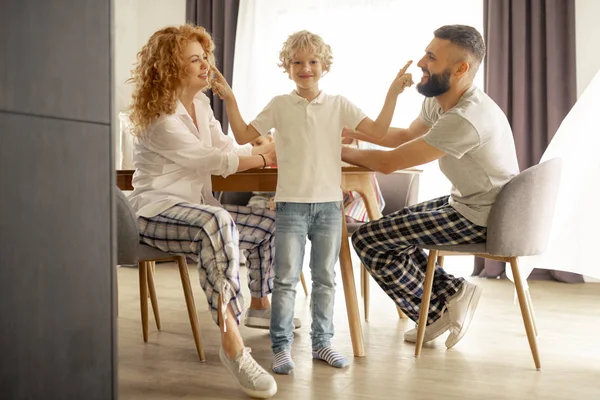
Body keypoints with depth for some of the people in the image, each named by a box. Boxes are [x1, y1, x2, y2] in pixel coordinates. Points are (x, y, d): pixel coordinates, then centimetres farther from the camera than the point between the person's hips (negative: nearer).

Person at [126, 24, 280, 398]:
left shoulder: (200, 104, 12)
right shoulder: (159, 117, -16)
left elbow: (227, 149, 8)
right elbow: (212, 161, -18)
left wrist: (276, 144, -5)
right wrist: (266, 159, -10)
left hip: (195, 207, 9)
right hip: (158, 211, -9)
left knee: (269, 222, 6)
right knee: (217, 222, -40)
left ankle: (260, 302, 26)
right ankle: (232, 343, -39)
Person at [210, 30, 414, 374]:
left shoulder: (339, 105, 5)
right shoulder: (280, 105, 4)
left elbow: (379, 130, -1)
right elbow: (243, 136, 3)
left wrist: (393, 93, -8)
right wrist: (230, 99, -5)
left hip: (329, 203, 2)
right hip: (291, 204, -2)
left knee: (325, 278, 11)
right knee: (286, 278, 0)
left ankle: (322, 342, 25)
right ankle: (282, 346, 11)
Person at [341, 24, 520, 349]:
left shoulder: (466, 119, -29)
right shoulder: (437, 101, 0)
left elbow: (389, 162, -24)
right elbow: (406, 136, 20)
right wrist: (355, 131, 10)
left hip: (479, 219, -10)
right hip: (465, 202, 10)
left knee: (367, 239, -11)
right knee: (387, 227, 19)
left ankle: (441, 309, 3)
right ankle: (450, 294, 11)